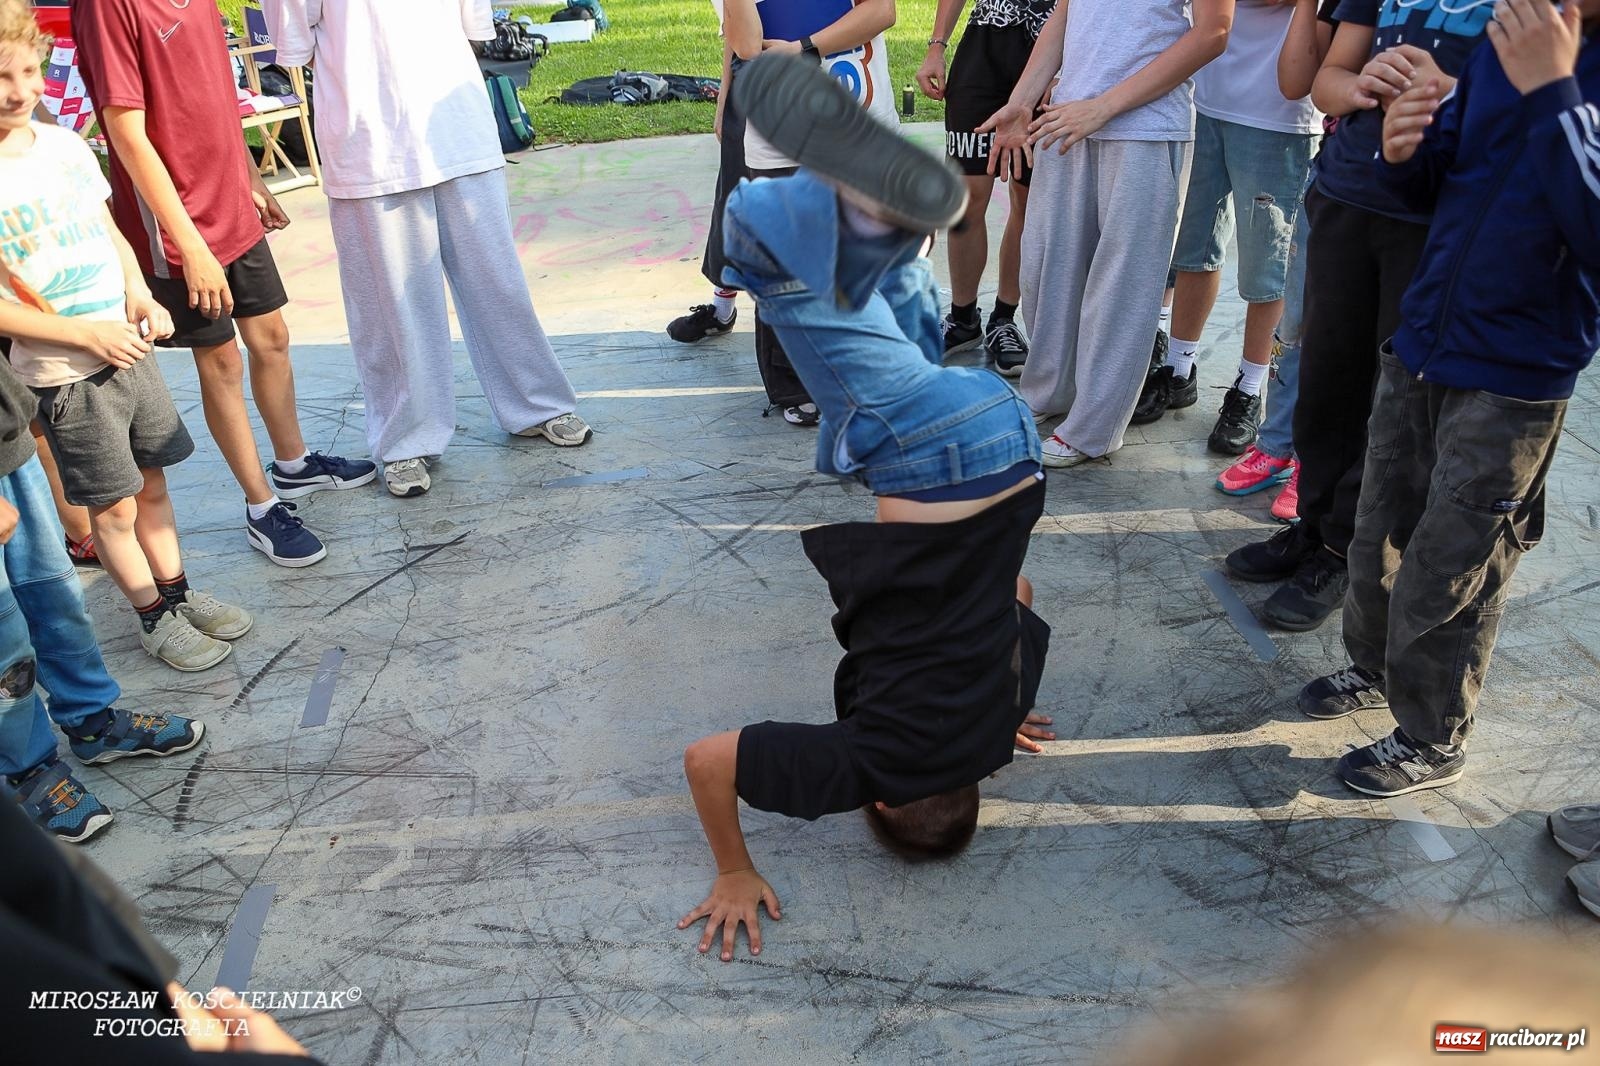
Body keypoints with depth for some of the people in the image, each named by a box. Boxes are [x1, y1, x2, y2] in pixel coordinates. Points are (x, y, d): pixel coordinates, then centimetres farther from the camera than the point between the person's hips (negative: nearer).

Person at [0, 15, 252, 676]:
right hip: (62, 374, -5)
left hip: (128, 350, 5)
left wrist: (138, 294, -3)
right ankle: (154, 618, 23)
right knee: (114, 505, 7)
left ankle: (177, 593, 32)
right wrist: (88, 334, -18)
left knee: (152, 480, 16)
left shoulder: (65, 144, 2)